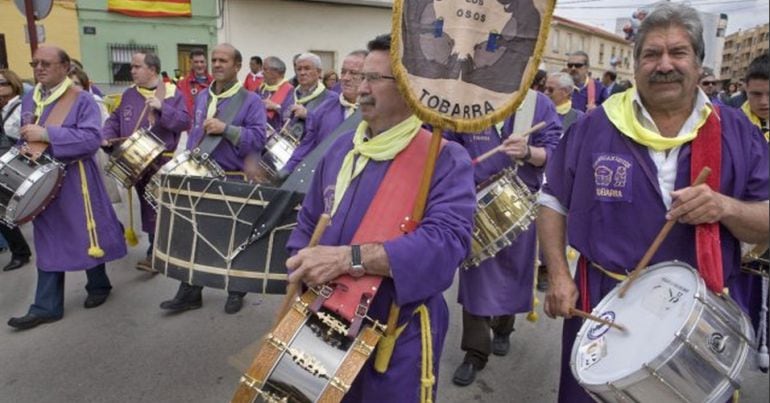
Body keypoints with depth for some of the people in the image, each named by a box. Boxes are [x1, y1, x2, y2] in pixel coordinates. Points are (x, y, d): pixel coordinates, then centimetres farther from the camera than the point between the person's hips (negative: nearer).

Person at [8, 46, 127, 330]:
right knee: (48, 241, 9)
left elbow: (92, 137, -23)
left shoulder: (81, 99, -10)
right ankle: (47, 306, 14)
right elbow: (25, 140, 22)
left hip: (75, 183, -6)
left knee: (86, 236, 7)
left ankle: (98, 285, 29)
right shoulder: (29, 101, 11)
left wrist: (47, 134, -26)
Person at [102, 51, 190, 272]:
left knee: (159, 207, -4)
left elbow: (185, 122, -13)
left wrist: (162, 108, -23)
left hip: (163, 162, -5)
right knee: (147, 206, 12)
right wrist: (107, 137, -1)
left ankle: (155, 254, 3)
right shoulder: (129, 94, 10)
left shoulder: (173, 94, -4)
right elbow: (114, 120, 16)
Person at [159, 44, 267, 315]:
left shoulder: (251, 101, -8)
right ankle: (189, 292, 21)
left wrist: (226, 129, -26)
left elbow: (258, 139, -18)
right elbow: (194, 135, 20)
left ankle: (236, 291, 24)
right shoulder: (201, 98, 13)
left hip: (234, 181, -6)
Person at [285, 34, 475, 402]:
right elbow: (308, 222, 12)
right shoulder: (342, 148, 5)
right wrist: (300, 274, -4)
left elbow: (446, 241, -29)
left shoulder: (444, 159, -14)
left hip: (399, 335, -5)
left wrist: (348, 258, -35)